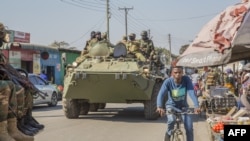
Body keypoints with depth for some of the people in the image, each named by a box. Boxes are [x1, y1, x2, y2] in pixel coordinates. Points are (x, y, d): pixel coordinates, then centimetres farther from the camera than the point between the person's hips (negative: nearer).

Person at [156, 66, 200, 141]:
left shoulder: (186, 79, -20)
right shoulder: (168, 81, -23)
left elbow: (191, 92, -31)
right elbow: (161, 94, -35)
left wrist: (196, 106, -46)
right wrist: (159, 107, -53)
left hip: (183, 106, 2)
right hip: (171, 105, -1)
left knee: (189, 128, -10)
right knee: (171, 120, -31)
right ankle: (168, 134, -3)